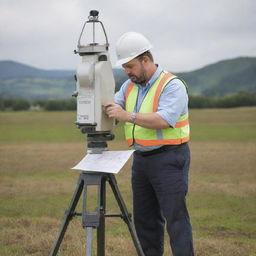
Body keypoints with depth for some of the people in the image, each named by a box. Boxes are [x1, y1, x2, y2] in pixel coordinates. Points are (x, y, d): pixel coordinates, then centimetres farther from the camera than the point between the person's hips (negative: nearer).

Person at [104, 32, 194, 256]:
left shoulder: (172, 85, -13)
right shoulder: (129, 86, 13)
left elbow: (164, 120, -25)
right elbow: (114, 107, 9)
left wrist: (127, 115, -29)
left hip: (168, 159, -8)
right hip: (141, 159, 8)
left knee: (175, 217, -8)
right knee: (144, 218, 12)